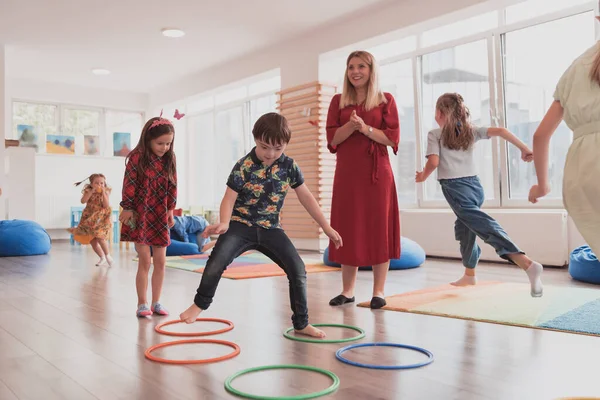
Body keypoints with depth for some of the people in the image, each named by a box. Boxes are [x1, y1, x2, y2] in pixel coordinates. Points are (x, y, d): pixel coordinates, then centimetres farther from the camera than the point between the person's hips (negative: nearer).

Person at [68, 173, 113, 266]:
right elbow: (83, 201, -18)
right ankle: (102, 257, 23)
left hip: (101, 218, -3)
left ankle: (107, 255, -3)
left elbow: (106, 205, -17)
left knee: (99, 236, -22)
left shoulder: (105, 192, -5)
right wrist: (92, 191, -23)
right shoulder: (88, 191, -1)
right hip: (89, 218, 3)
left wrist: (103, 193, -21)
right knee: (92, 240, 4)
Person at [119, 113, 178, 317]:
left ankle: (156, 302, 18)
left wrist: (170, 209, 7)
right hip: (140, 214, -4)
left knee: (160, 262, 6)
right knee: (145, 261, -3)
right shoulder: (137, 157, -11)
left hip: (160, 215, 4)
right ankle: (142, 304, 9)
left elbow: (172, 186, 8)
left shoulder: (170, 159, 2)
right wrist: (127, 208, -10)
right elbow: (129, 185, -10)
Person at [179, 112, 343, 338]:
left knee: (298, 270, -4)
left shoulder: (290, 167, -4)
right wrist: (224, 223, -33)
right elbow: (229, 199, -12)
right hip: (241, 225, -3)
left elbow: (306, 197, 4)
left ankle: (302, 324, 12)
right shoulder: (243, 167, -14)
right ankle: (199, 304, 8)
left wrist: (327, 227, 5)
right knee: (217, 261, -21)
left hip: (271, 228, 3)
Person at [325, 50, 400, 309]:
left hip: (377, 172, -1)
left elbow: (392, 137, -3)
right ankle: (347, 290, 15)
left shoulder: (385, 100, 5)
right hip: (347, 173, 2)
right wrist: (351, 125, -15)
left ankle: (378, 291, 9)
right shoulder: (338, 101, 9)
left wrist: (366, 128, -16)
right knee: (348, 230, 4)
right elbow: (332, 139, 1)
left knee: (378, 228, 0)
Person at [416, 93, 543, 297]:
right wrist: (524, 149, 5)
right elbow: (500, 131, 4)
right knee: (464, 228, 24)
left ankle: (526, 263, -37)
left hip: (455, 188, -7)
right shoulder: (470, 131, 14)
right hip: (475, 185, 7)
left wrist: (423, 176, 9)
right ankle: (469, 274, 35)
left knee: (485, 227, -19)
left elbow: (433, 162, -10)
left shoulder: (435, 135, 1)